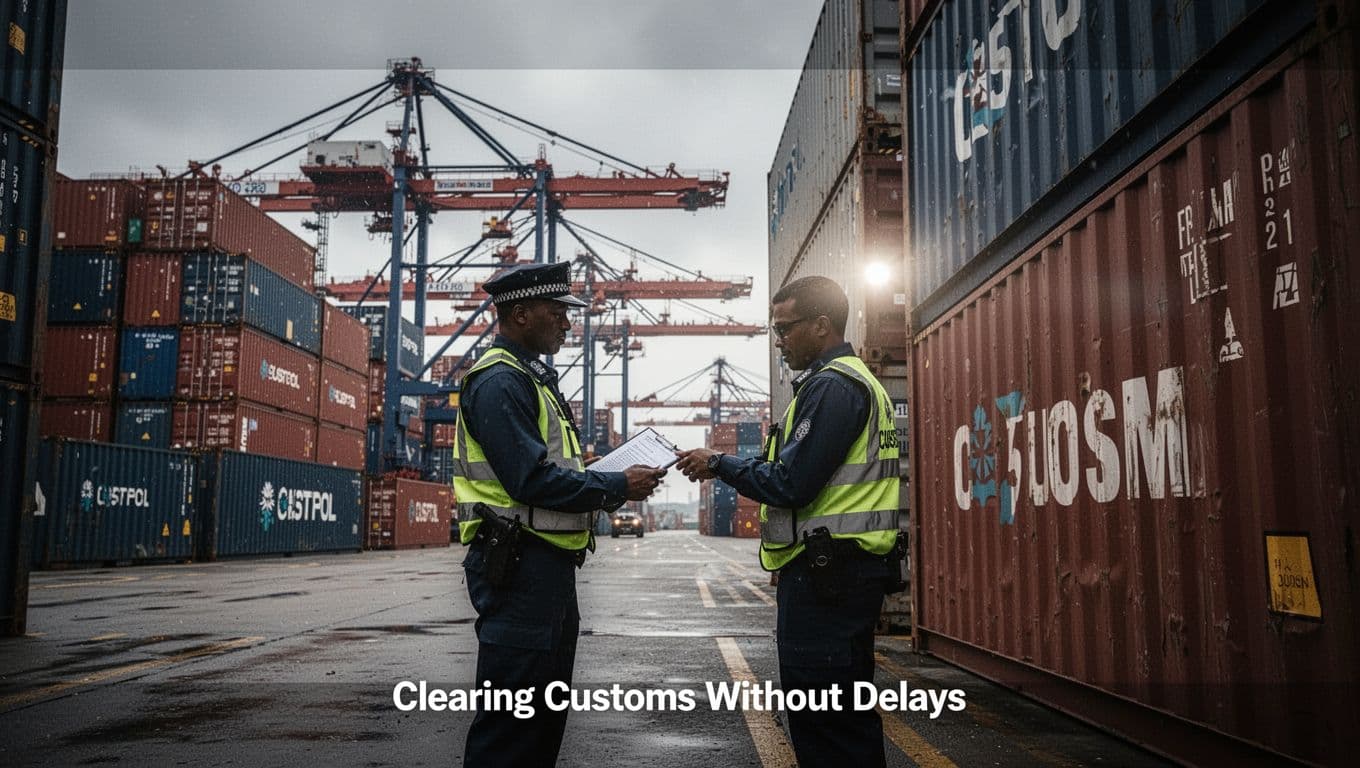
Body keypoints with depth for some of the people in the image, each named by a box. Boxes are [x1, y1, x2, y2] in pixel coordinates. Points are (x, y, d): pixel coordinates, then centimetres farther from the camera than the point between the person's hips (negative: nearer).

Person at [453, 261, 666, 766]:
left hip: (548, 565, 11)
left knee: (545, 711, 18)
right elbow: (530, 481, -23)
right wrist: (617, 489, -14)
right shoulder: (500, 382, -14)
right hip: (519, 566, -11)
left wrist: (615, 482, 5)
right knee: (511, 716, -5)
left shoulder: (533, 379, 18)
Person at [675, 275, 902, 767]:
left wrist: (720, 465, -7)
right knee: (846, 721, 17)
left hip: (823, 574, -11)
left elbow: (791, 485, -19)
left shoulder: (831, 386, -14)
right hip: (840, 570, 11)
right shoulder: (855, 380, 20)